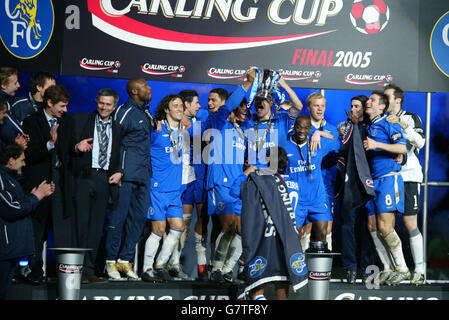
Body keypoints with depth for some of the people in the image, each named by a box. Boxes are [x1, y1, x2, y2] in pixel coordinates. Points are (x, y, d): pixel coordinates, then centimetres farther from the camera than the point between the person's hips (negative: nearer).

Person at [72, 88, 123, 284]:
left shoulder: (117, 129, 18)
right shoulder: (81, 120, 8)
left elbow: (119, 156, 20)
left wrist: (119, 172, 3)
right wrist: (78, 146, -18)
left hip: (105, 179, 3)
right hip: (84, 176, -3)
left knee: (97, 225, 3)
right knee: (82, 223, -8)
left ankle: (89, 269, 6)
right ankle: (84, 269, -7)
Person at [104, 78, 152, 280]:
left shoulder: (146, 114, 18)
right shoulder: (124, 112, -8)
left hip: (143, 174, 8)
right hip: (126, 174, -8)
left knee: (139, 216, 6)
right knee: (118, 216, -4)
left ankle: (125, 260, 13)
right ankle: (111, 261, 3)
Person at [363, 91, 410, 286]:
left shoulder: (388, 123, -4)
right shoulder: (369, 127, 20)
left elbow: (403, 148, -16)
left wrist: (376, 144, -21)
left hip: (389, 178, -8)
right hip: (375, 181, 8)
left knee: (385, 227, -14)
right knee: (381, 227, 5)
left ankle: (402, 268, -4)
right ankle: (388, 269, 11)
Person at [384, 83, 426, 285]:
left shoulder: (411, 118, 5)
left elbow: (420, 142, -11)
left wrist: (404, 125, -21)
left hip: (408, 176, -4)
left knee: (410, 224, -8)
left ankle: (419, 270, -3)